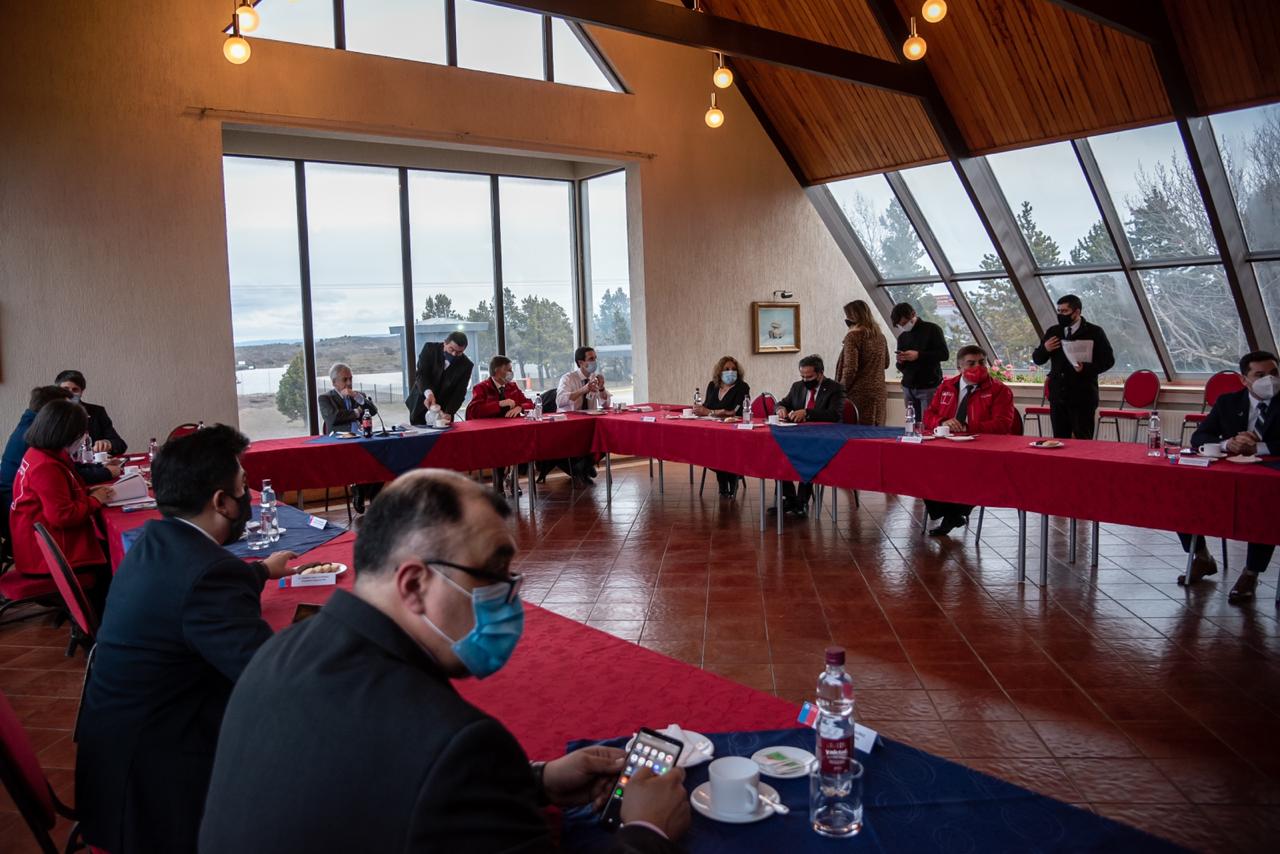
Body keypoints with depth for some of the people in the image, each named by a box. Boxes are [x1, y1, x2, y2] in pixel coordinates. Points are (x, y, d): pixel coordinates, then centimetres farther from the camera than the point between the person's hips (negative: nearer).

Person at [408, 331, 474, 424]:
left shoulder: (466, 365, -7)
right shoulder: (430, 348, -10)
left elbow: (459, 392, -11)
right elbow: (420, 374, -18)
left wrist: (449, 413, -26)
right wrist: (428, 393, -37)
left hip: (443, 409, 0)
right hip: (420, 403, 0)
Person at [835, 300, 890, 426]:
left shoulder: (853, 336, -11)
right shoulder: (880, 336, 10)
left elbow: (850, 368, -16)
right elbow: (886, 364, 22)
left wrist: (842, 389, -5)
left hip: (859, 393, -7)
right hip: (878, 392, 7)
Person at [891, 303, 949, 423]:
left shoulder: (932, 329, -1)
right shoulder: (902, 336, 15)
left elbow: (944, 354, -10)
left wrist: (918, 355, -18)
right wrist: (900, 362, -4)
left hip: (929, 387, -5)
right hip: (908, 388, 5)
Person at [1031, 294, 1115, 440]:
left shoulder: (1094, 332, 0)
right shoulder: (1053, 332, 12)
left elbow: (1108, 360, -2)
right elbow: (1037, 359, 14)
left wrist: (1086, 368, -19)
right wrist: (1045, 349, -8)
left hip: (1082, 396, -4)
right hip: (1058, 395, 4)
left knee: (1083, 440, -2)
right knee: (1060, 441, 6)